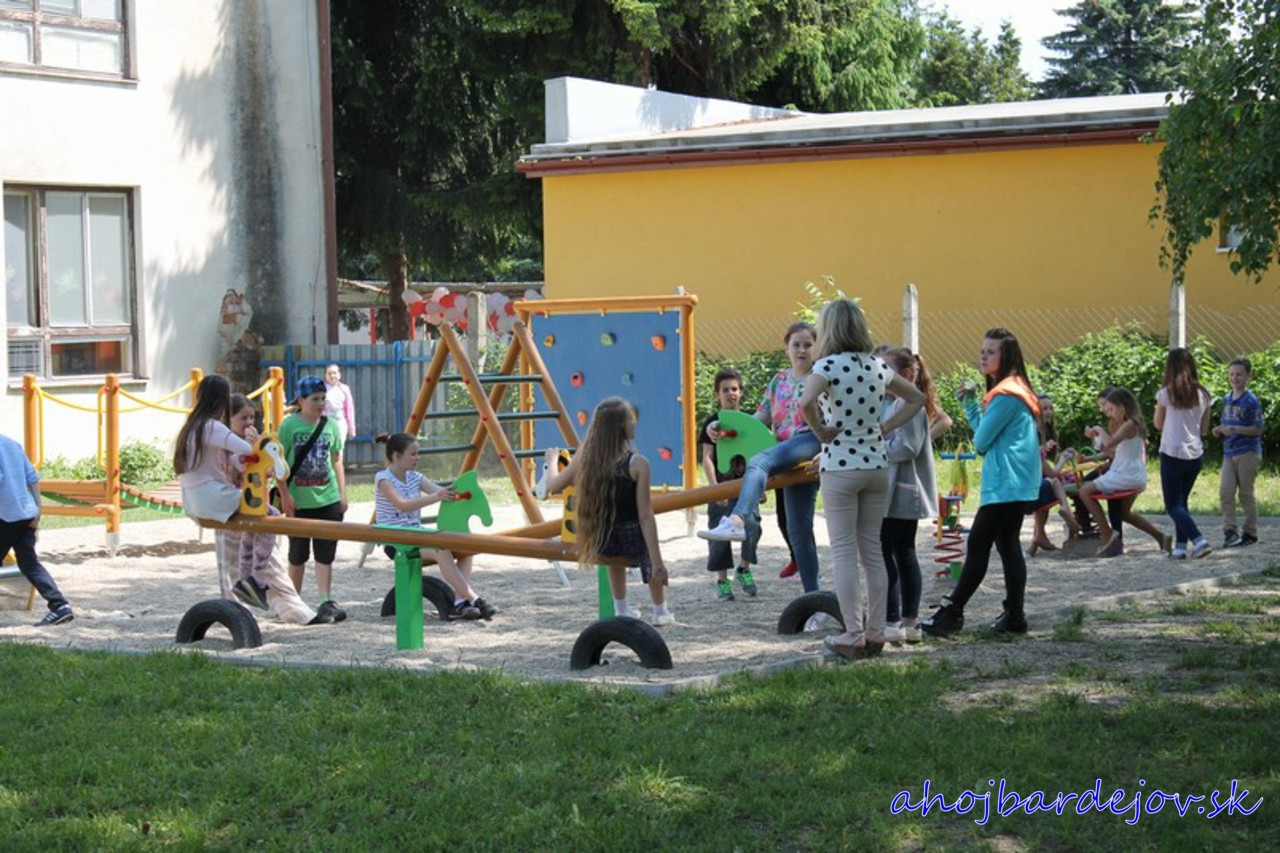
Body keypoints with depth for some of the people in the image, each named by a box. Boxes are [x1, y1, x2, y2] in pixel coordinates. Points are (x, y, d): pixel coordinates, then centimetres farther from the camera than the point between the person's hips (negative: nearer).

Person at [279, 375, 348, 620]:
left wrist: (342, 494, 8)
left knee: (325, 553, 0)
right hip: (298, 501, -3)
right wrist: (285, 495, -12)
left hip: (328, 499, 3)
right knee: (298, 554, 9)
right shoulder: (289, 425, -7)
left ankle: (326, 601, 0)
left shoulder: (330, 425, 5)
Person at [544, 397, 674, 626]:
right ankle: (661, 612, 43)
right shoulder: (637, 464, -19)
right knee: (651, 560, 31)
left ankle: (621, 610, 46)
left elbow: (554, 485, 3)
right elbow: (645, 517, -18)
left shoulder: (585, 455, -9)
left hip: (598, 539, 4)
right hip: (631, 538, -4)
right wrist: (657, 562, -14)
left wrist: (553, 459, 24)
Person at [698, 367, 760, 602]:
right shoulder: (713, 422, 1)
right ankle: (722, 580, 14)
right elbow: (707, 458, -5)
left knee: (752, 525, -18)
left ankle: (744, 569, 3)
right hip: (721, 487, -2)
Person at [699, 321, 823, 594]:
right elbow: (760, 419, 18)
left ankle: (737, 521, -57)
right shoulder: (779, 381, 22)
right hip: (789, 461, 7)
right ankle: (813, 596, 9)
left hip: (812, 442, -7)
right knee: (798, 530, 5)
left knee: (758, 461, -34)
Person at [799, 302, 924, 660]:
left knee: (844, 552, -1)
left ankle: (852, 634, -2)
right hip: (877, 464, 6)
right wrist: (884, 427, 12)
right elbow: (916, 398, 18)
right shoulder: (877, 366, 6)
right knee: (872, 550, 11)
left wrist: (820, 432, -13)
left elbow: (805, 403, -30)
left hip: (840, 466, -6)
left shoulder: (829, 365, -12)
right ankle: (876, 631, 13)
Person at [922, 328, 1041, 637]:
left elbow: (981, 441, -14)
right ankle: (1014, 615, 10)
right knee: (1008, 544, 10)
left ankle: (952, 612, -6)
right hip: (1015, 483, 10)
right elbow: (982, 432, 19)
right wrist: (969, 403, 12)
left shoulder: (1005, 395, -15)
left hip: (1005, 482, -10)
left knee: (978, 544, -8)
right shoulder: (1015, 389, 17)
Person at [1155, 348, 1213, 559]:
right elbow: (1204, 428, 10)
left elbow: (1158, 424, 2)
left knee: (1173, 505, 0)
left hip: (1172, 453, -5)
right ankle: (1181, 546, 10)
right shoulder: (1202, 395, 3)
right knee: (1181, 501, 18)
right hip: (1195, 454, 5)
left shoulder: (1166, 393, -9)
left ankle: (1199, 540, -17)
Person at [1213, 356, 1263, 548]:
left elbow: (1257, 430, -13)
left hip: (1248, 453, -6)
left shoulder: (1251, 401, -11)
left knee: (1246, 493, 1)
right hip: (1229, 453, 6)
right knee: (1225, 491, -5)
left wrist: (1235, 429, -23)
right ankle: (1229, 531, -3)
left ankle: (1250, 533, 12)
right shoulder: (1227, 399, 11)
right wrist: (1220, 430, 1)